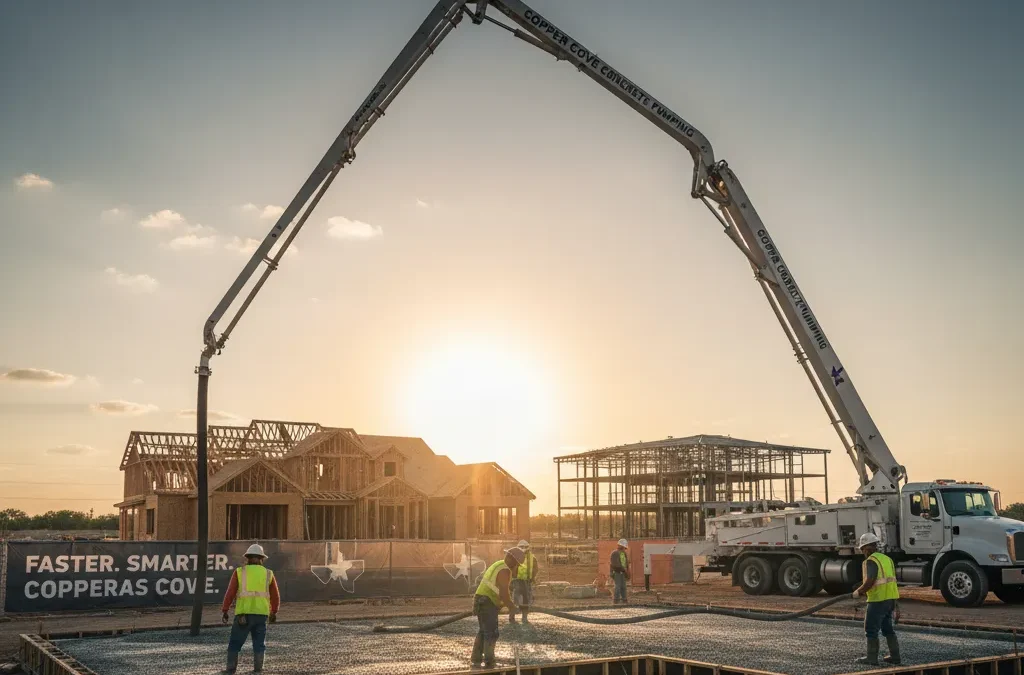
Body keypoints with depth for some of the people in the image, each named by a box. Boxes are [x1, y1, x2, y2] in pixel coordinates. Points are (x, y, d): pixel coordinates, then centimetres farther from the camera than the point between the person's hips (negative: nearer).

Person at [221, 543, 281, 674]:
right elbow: (275, 596, 13)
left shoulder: (240, 572, 3)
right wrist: (274, 612, 27)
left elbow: (230, 593, -2)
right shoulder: (268, 574, 9)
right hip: (261, 613, 2)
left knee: (235, 642, 8)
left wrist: (224, 611, 4)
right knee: (259, 642, 12)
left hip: (243, 613, -2)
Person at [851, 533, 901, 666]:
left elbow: (870, 582, -24)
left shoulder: (871, 560, -13)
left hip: (878, 600, -8)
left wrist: (858, 592, -8)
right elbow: (892, 580, 16)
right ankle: (895, 656, 19)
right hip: (891, 599, 8)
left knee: (872, 630, 2)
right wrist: (896, 605, 20)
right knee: (887, 628, 18)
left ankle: (872, 658, 5)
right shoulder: (887, 559, 13)